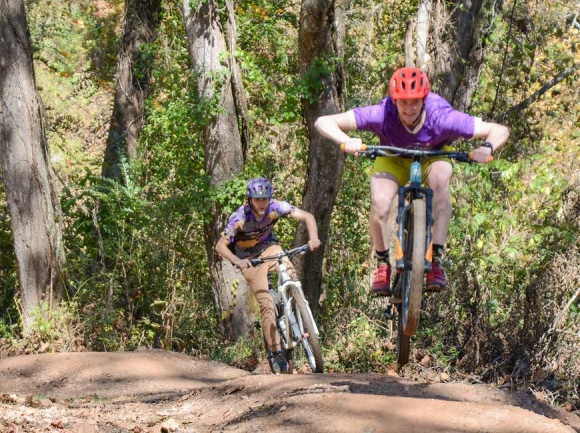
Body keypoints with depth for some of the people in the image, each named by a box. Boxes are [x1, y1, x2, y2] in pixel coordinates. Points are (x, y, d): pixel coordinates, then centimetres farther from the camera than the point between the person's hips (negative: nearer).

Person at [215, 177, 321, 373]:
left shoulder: (276, 207, -23)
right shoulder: (239, 218, -28)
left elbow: (307, 217, -21)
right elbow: (220, 246, -23)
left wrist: (313, 238, -38)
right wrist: (237, 261, -41)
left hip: (268, 246, 3)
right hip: (249, 257, -3)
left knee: (290, 274, -29)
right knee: (266, 304, -14)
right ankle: (276, 353, -13)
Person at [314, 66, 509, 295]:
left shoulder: (441, 117, -35)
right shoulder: (381, 115, -35)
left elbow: (500, 130, -30)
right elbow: (323, 122, -35)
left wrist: (487, 148, -52)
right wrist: (346, 141, -54)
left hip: (433, 157, 0)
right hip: (393, 159, 0)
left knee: (440, 178, -35)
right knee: (379, 204, -28)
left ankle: (436, 259, -30)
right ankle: (383, 264, -1)